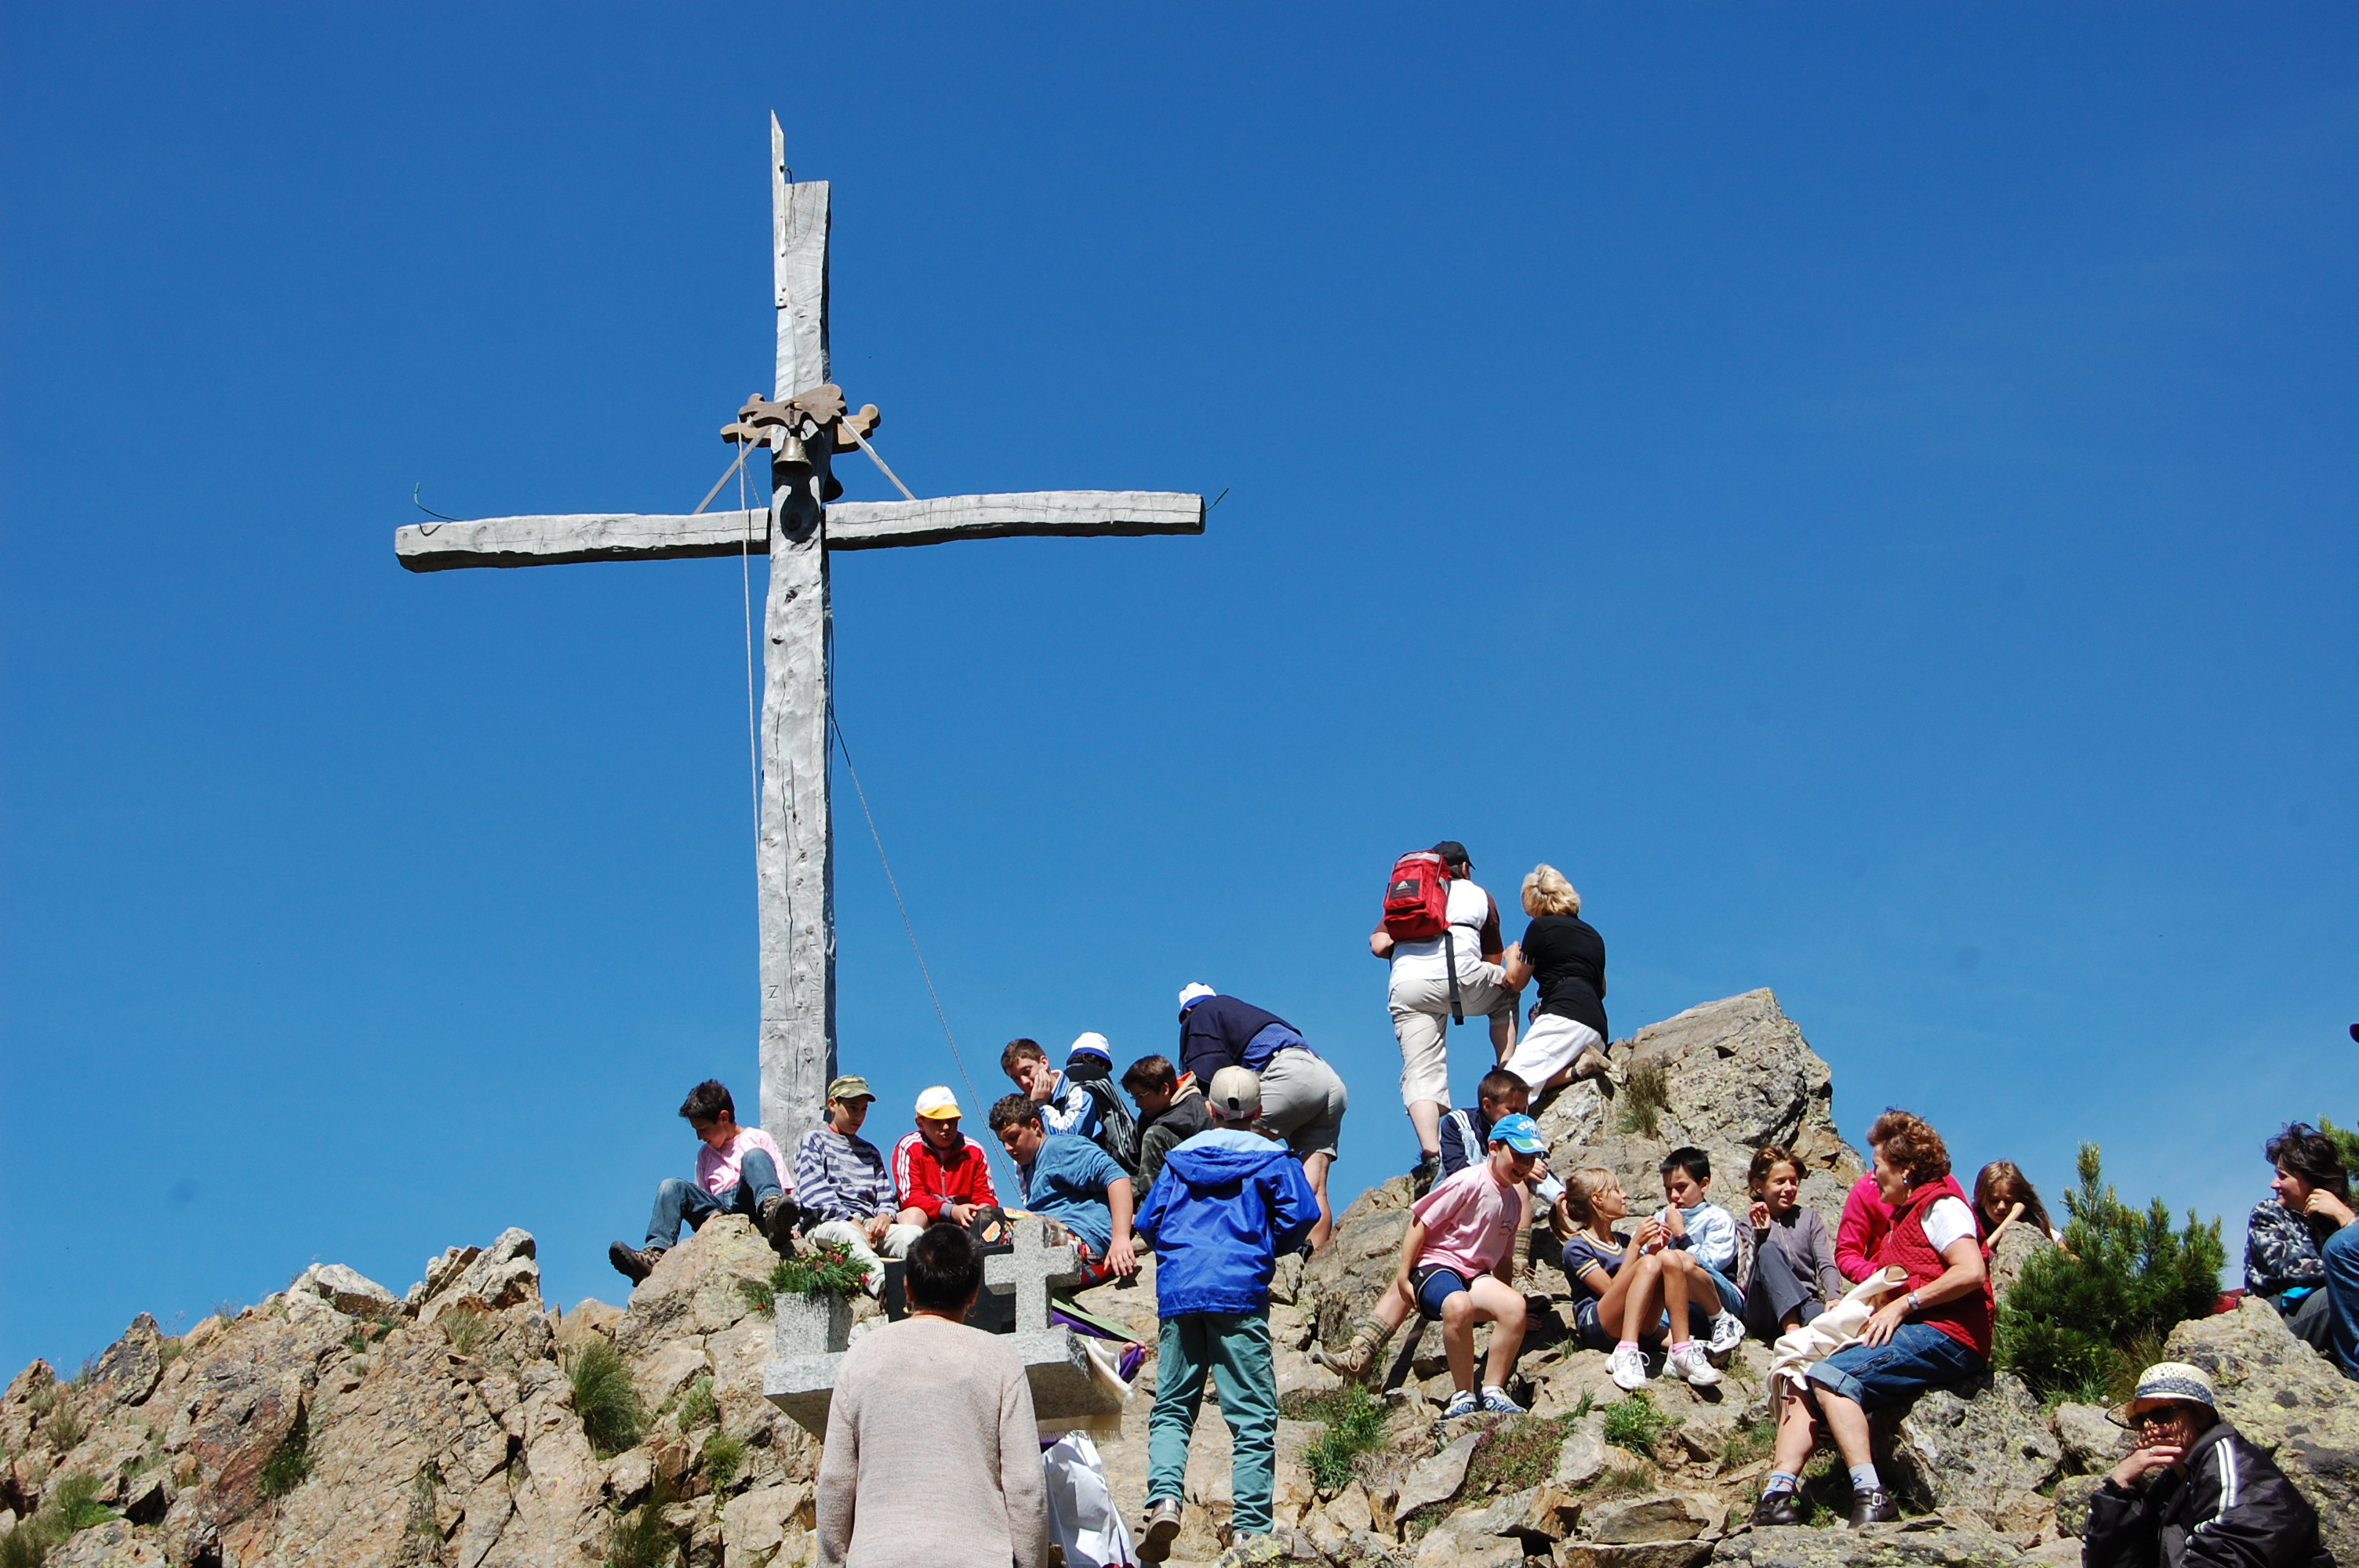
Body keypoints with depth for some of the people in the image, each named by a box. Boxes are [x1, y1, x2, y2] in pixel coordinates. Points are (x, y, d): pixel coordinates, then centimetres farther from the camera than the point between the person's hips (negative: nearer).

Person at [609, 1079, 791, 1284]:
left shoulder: (757, 1139, 18)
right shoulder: (705, 1154, 32)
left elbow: (784, 1189, 9)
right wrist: (710, 1218, 4)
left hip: (748, 1205, -4)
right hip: (717, 1211, 4)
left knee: (755, 1157, -29)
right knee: (672, 1187, -16)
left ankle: (772, 1211, -59)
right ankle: (655, 1254, -38)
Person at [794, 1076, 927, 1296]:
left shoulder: (869, 1151, 31)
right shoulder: (814, 1141, 13)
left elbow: (886, 1197, 22)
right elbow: (814, 1194, -3)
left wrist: (885, 1215, -3)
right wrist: (851, 1221, -15)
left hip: (868, 1223, 5)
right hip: (827, 1223, -5)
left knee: (914, 1233, -26)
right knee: (849, 1235, -40)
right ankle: (883, 1286, -66)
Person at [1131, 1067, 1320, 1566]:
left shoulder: (1180, 1157, 15)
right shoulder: (1269, 1157, 7)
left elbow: (1147, 1220, 13)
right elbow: (1302, 1212, -5)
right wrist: (1271, 1247, 14)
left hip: (1177, 1294, 3)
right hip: (1239, 1293, -3)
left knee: (1171, 1408, 9)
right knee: (1252, 1416, -2)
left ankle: (1164, 1498, -15)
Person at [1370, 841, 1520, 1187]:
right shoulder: (1478, 895, 26)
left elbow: (1379, 944, 14)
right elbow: (1494, 959, 29)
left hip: (1407, 987, 1)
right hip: (1461, 979, -1)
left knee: (1421, 1073, -5)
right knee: (1507, 991, 30)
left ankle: (1431, 1155, -25)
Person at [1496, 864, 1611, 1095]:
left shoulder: (1541, 927, 5)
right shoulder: (1593, 935, 27)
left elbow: (1516, 981, 14)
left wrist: (1511, 957, 36)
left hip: (1565, 1019, -8)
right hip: (1597, 1029, 8)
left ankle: (1577, 1070, -28)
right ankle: (1583, 1062, -10)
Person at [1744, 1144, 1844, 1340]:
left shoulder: (1809, 1218, 19)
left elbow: (1826, 1265, 5)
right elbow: (1750, 1281, 1)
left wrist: (1834, 1297, -17)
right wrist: (1761, 1236, -13)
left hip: (1804, 1303, 1)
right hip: (1765, 1313, -1)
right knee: (1769, 1251, -32)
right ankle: (1793, 1330, -53)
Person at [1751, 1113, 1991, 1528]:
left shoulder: (1940, 1206, -3)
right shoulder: (1905, 1214, 27)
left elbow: (1971, 1272, -19)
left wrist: (1904, 1304, -16)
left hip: (1945, 1337, -10)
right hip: (1915, 1333, 10)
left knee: (1828, 1374, -25)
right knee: (1801, 1382, -3)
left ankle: (1870, 1495, -34)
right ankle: (1779, 1493, -19)